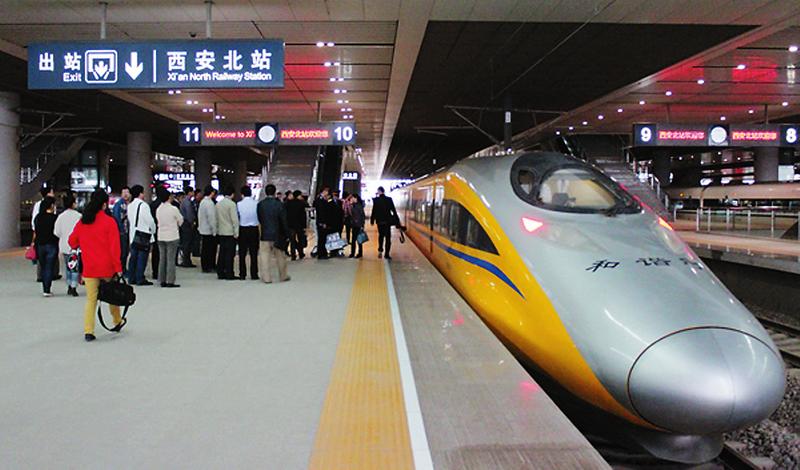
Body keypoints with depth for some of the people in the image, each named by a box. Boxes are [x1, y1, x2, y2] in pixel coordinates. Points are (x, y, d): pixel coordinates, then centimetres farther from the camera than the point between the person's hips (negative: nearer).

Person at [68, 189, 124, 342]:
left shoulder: (82, 222, 3)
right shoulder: (109, 221, -9)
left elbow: (72, 242, 12)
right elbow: (114, 247, -12)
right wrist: (118, 267, -8)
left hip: (89, 268, 3)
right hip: (107, 267, -3)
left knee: (90, 299, 5)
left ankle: (88, 331, -2)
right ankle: (117, 322, 30)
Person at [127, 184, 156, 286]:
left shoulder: (130, 205, 8)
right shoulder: (143, 205, -14)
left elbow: (129, 220, 14)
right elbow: (150, 220, -13)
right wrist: (153, 230, 2)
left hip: (132, 234, 8)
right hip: (143, 234, -8)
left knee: (133, 256, 12)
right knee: (142, 257, -4)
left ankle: (131, 278, 17)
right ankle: (140, 279, -3)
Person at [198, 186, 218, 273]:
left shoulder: (202, 201, 12)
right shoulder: (210, 203, -17)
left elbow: (199, 216, 17)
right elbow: (211, 218, -20)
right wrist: (214, 231, -16)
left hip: (203, 230, 9)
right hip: (209, 230, -9)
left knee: (204, 249, 13)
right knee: (209, 249, -3)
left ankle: (204, 266, 19)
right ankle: (207, 267, 1)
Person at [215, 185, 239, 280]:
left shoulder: (218, 204, 9)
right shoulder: (231, 204, -12)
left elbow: (216, 218, 13)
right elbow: (235, 219, -14)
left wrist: (217, 229, 19)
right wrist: (236, 233, -9)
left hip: (221, 232, 7)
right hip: (230, 232, -7)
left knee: (222, 253, 11)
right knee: (230, 254, -3)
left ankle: (220, 273, 14)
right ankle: (229, 274, -3)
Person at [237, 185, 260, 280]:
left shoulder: (239, 204, -8)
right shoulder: (256, 204, -7)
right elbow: (260, 216, -2)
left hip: (243, 230, 0)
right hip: (254, 229, 0)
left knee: (242, 254, 8)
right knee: (254, 253, 7)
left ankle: (242, 274, 10)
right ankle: (254, 274, 8)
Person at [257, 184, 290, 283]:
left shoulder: (260, 204, -4)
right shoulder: (279, 204, -10)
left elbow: (259, 219, 3)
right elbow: (284, 221, -8)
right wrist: (286, 235, -1)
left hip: (265, 234, 1)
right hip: (277, 234, -1)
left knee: (265, 256, 6)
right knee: (280, 256, 13)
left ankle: (266, 277, 5)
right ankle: (283, 276, 23)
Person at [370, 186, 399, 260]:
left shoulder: (376, 200, -7)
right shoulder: (389, 199, -4)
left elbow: (374, 211, -7)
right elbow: (394, 211, -1)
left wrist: (372, 220, 3)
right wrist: (397, 221, 4)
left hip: (379, 221, 0)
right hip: (387, 221, 0)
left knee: (381, 235, 21)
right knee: (388, 237, 6)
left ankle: (380, 250, 6)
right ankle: (386, 254, 2)